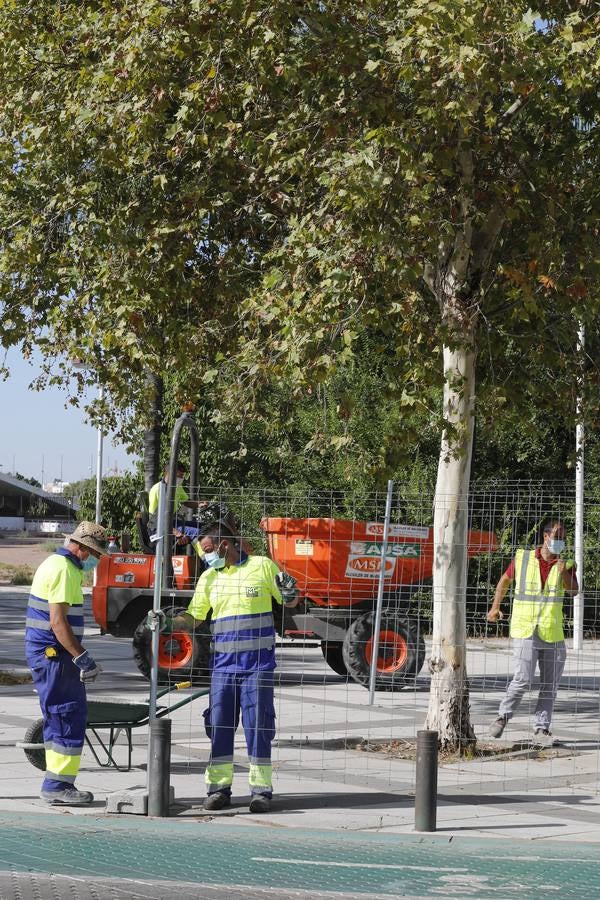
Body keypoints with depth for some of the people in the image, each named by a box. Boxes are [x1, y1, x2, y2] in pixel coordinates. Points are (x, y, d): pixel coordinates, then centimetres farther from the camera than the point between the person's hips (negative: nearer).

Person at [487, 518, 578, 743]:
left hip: (553, 633, 3)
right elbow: (505, 580, 18)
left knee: (550, 684, 4)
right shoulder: (523, 559, 2)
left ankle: (542, 728, 13)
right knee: (523, 679, -11)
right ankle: (503, 717, 7)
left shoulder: (566, 564, 5)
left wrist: (564, 573, -26)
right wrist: (495, 607, 17)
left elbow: (574, 591, -10)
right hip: (525, 630, -3)